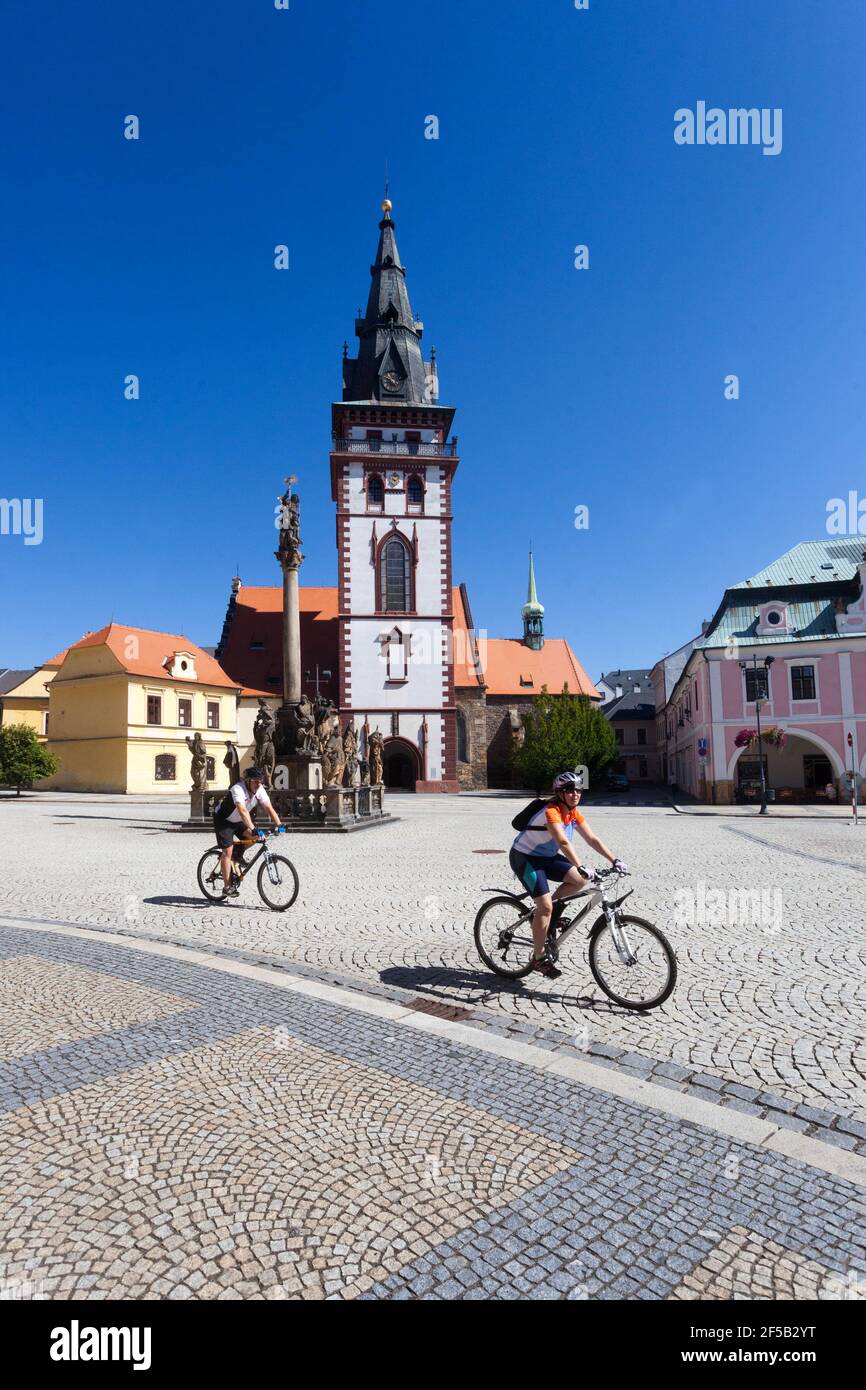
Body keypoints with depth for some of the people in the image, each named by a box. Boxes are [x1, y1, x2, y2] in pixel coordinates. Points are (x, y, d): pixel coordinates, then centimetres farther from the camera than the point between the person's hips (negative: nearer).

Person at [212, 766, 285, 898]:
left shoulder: (259, 790, -15)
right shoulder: (238, 789, -34)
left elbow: (269, 808, -18)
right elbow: (243, 811, -47)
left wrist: (279, 825, -30)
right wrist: (254, 830, -56)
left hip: (238, 820, 7)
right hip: (223, 819, -7)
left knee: (255, 837, -12)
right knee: (228, 851, -12)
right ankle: (228, 887, -6)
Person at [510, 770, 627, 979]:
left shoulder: (573, 814, -2)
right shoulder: (551, 812, -27)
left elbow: (592, 839, -5)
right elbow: (563, 842, -40)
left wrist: (614, 860, -14)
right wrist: (581, 867, -49)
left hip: (547, 857, 8)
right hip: (524, 857, -8)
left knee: (581, 880, -11)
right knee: (545, 907, -15)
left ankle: (554, 905, 11)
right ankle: (540, 958, -2)